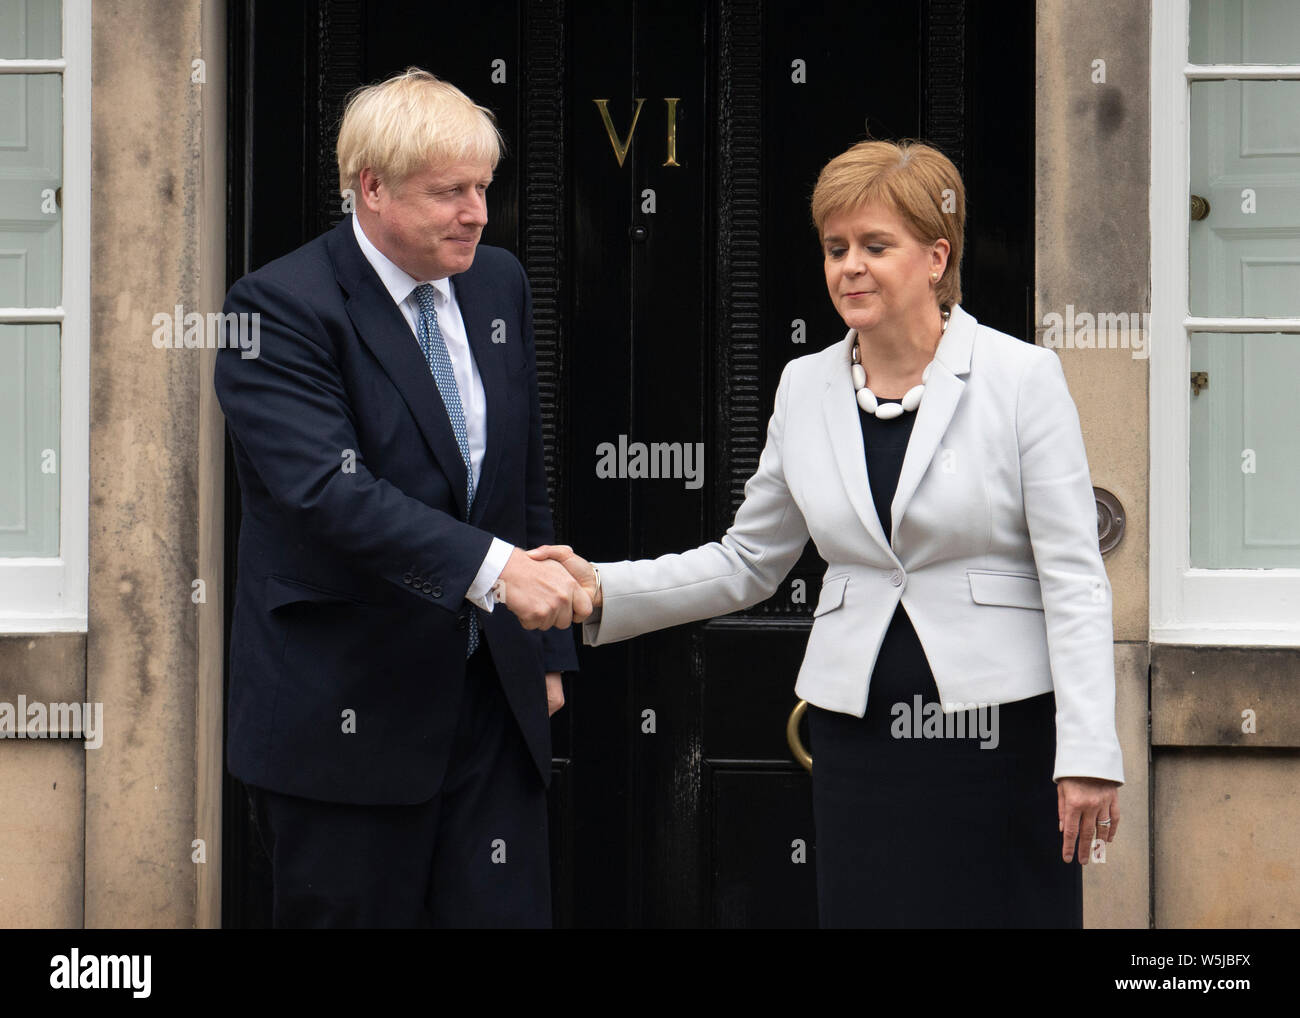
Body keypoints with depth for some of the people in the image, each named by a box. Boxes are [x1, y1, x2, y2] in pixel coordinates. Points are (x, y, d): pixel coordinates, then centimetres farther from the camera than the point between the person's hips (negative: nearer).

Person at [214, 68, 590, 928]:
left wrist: (545, 651, 16)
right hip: (346, 712, -5)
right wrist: (492, 567, -36)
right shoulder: (281, 308, -13)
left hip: (495, 697, 6)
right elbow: (330, 491, -26)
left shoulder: (500, 285, 9)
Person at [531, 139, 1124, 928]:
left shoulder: (1022, 377, -4)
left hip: (1002, 725, -3)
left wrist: (1088, 754, -13)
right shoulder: (806, 388, 9)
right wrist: (602, 590, 4)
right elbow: (746, 564, 16)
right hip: (861, 730, 4)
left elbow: (1074, 579, -7)